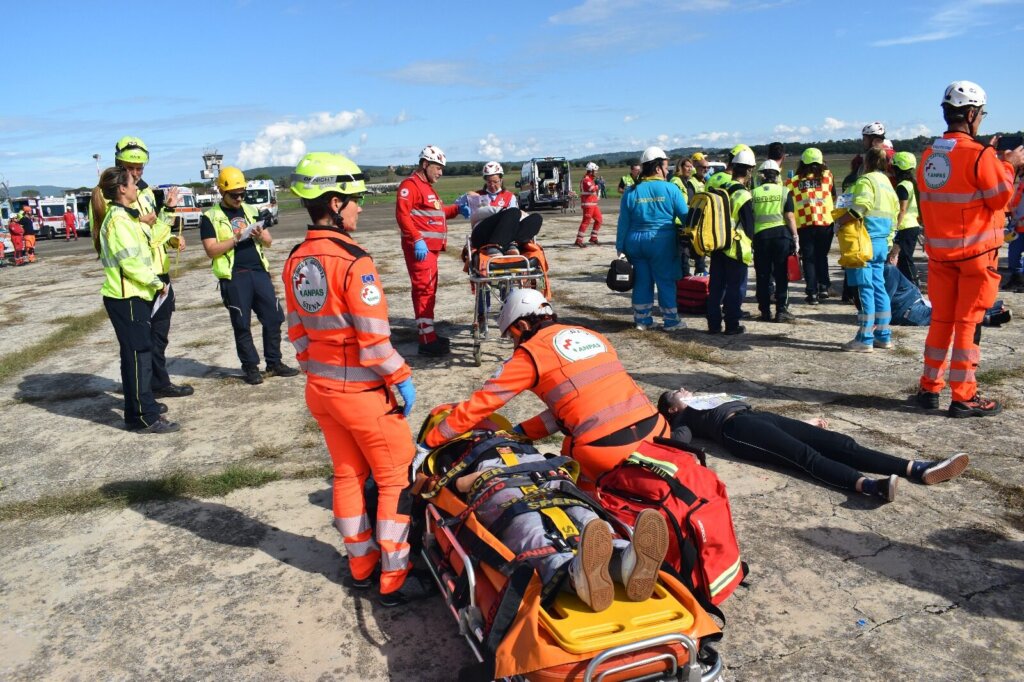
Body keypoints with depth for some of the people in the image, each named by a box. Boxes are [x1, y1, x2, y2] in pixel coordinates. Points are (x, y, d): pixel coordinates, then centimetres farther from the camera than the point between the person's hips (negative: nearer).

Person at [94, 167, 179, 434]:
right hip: (126, 298, -10)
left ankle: (143, 404, 29)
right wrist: (157, 283, -12)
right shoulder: (118, 220, -16)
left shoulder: (125, 216, 16)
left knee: (139, 352, 17)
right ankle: (144, 417, -3)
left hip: (134, 295, 10)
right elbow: (131, 262, -21)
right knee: (138, 355, -7)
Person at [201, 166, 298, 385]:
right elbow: (211, 250, -9)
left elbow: (269, 241, 14)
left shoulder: (251, 211, 15)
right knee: (242, 325, 4)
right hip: (233, 277, -4)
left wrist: (260, 236, -8)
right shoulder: (210, 217, 0)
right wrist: (237, 238, -18)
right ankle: (250, 367, 15)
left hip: (259, 272, 4)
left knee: (274, 318, 4)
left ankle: (274, 363, 17)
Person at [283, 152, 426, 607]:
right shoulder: (353, 262, -22)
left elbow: (297, 331, 9)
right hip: (362, 391, -8)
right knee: (397, 479, 7)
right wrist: (402, 379, -10)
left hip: (320, 389, 8)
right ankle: (393, 581, 13)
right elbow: (374, 339, -22)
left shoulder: (296, 261, 2)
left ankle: (361, 565, 32)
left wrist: (315, 371, 19)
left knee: (348, 475, 19)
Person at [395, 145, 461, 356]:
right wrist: (417, 240, -26)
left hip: (431, 247, 10)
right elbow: (402, 214, -19)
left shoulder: (428, 187, 24)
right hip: (420, 247, -10)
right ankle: (427, 341, -12)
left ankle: (428, 332, 23)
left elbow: (438, 212, 28)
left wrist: (457, 208, 12)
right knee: (424, 290, -12)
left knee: (429, 289, 14)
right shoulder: (410, 185, -9)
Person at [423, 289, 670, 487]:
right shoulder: (591, 335, 19)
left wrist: (428, 442, 14)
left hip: (605, 449, -5)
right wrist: (522, 432, 22)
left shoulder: (531, 352, 2)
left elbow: (478, 405, 4)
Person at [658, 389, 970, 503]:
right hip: (736, 429, -7)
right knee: (807, 455, -34)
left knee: (839, 442, -14)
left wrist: (801, 423, 32)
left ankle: (921, 470, -28)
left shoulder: (713, 397, 40)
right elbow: (680, 440, -1)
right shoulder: (682, 418, 21)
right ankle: (869, 485, -59)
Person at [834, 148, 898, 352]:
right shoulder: (888, 184, 19)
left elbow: (859, 209, -25)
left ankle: (865, 339, -5)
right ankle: (883, 336, 17)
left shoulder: (866, 180, -9)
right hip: (882, 242, 9)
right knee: (878, 287, 13)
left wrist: (839, 221, -13)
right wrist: (887, 242, 23)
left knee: (866, 289, -7)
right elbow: (894, 215, 20)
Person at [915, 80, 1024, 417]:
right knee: (969, 322, 0)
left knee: (940, 319, 13)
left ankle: (929, 387, 17)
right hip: (976, 251, -6)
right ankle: (964, 397, 5)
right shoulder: (979, 155, -15)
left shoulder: (928, 156, 5)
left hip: (939, 250, 6)